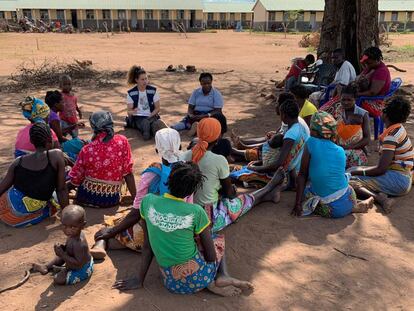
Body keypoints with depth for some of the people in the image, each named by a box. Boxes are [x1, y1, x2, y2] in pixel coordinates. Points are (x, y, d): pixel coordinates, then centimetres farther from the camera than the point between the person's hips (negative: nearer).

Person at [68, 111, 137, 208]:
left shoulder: (86, 150, -10)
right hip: (112, 200, 0)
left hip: (87, 198, 1)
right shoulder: (122, 141, -11)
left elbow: (75, 181, -3)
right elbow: (128, 174, -10)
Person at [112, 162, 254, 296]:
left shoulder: (148, 201, -5)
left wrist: (139, 280, 12)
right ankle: (223, 275, 3)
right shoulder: (196, 212, -13)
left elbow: (147, 245, 3)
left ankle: (211, 284, 7)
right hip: (197, 277, -2)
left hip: (172, 283, 3)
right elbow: (212, 257, -5)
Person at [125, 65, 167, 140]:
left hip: (151, 116, 1)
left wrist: (149, 117, -11)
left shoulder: (153, 90, 0)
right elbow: (129, 111, -1)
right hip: (138, 118, -1)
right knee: (145, 123, -38)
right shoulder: (131, 93, -1)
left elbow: (158, 108, 5)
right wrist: (132, 112, -26)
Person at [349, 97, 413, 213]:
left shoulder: (391, 136, -20)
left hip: (398, 181, -10)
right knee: (353, 170, 14)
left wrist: (356, 172, -9)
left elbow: (380, 169, -23)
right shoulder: (398, 129, 10)